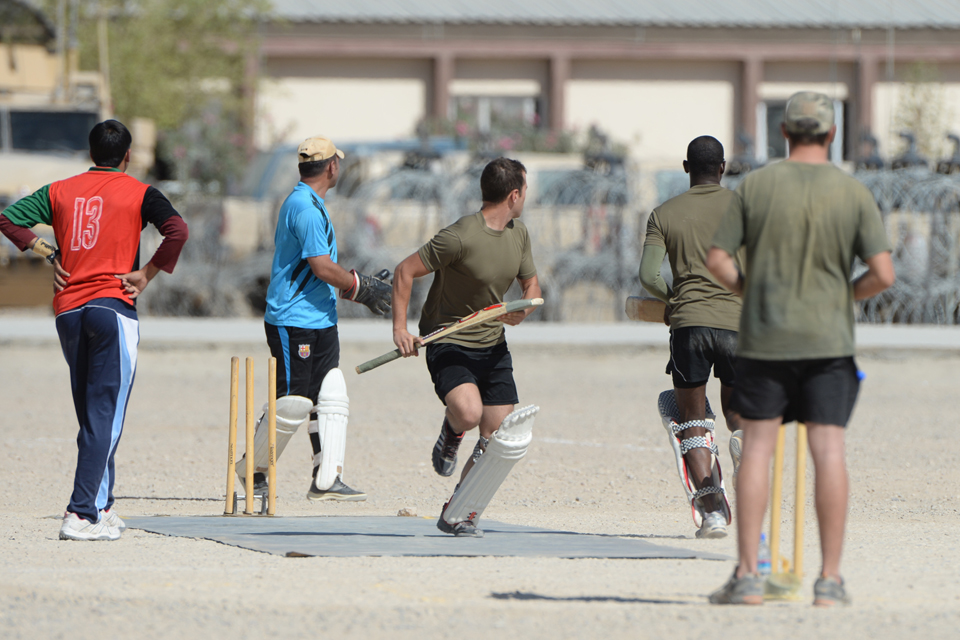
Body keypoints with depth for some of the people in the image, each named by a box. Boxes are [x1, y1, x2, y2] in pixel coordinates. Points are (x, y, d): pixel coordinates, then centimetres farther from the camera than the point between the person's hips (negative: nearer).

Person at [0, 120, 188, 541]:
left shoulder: (61, 191, 12)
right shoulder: (138, 193, 1)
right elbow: (177, 230, -15)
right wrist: (147, 274, -6)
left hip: (68, 311, 5)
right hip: (113, 307, -5)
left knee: (91, 416, 16)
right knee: (105, 417, -7)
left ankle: (101, 508, 19)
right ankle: (81, 514, -17)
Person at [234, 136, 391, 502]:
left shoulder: (306, 204, 18)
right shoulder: (306, 207, -15)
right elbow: (322, 267, -21)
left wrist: (361, 287, 18)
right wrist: (360, 287, -8)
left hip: (320, 322, 10)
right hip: (294, 323, -10)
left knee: (332, 400, 2)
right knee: (292, 404, -6)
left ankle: (326, 479, 1)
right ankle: (252, 469, 10)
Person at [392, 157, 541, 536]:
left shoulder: (518, 234, 4)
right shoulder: (461, 237, -20)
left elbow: (530, 284, 17)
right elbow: (405, 272, -14)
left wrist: (523, 309, -6)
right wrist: (400, 328, -20)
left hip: (492, 346, 7)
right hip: (448, 344, -7)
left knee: (498, 437, -2)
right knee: (469, 412, -31)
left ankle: (457, 515, 10)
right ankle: (451, 432, 7)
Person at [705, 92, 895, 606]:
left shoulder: (755, 187, -2)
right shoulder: (854, 193, -2)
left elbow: (717, 260, -3)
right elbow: (883, 274, -7)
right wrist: (847, 296, 12)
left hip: (763, 337, 0)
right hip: (828, 341, 0)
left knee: (756, 448, 3)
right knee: (828, 451, 0)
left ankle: (747, 575, -1)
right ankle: (830, 579, -1)